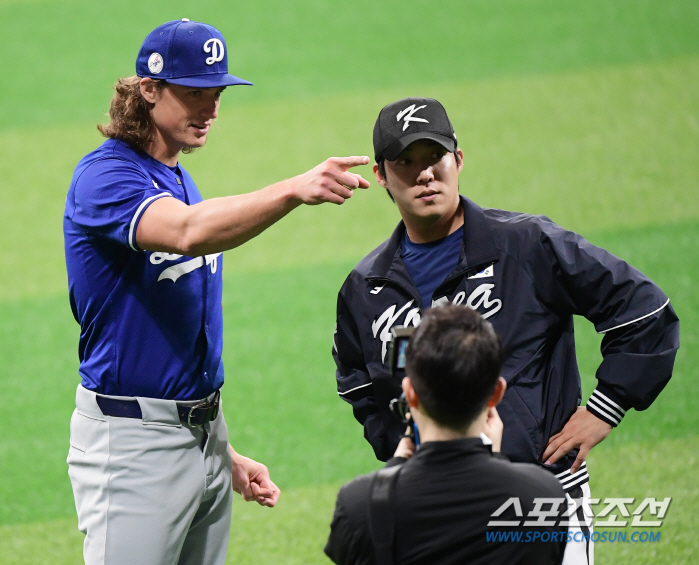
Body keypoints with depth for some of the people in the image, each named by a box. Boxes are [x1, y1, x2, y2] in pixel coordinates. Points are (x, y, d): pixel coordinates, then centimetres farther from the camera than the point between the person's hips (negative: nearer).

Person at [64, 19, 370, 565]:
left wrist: (225, 452, 17)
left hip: (206, 432, 9)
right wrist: (295, 190, -46)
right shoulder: (104, 176, -12)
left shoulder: (179, 182, 15)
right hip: (132, 437, -9)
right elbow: (188, 233, -34)